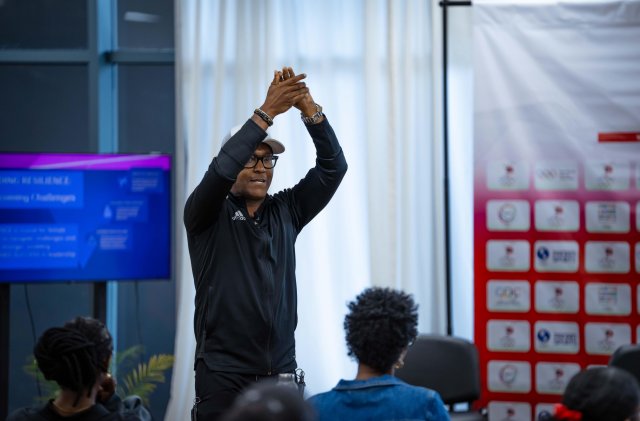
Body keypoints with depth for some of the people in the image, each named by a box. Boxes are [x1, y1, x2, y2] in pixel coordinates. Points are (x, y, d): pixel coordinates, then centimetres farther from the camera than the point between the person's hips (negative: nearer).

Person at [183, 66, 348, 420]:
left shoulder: (286, 211, 12)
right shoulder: (207, 215, 1)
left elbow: (333, 167, 2)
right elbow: (221, 171, -19)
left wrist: (309, 108, -12)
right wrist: (266, 112, -23)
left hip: (281, 372, 4)